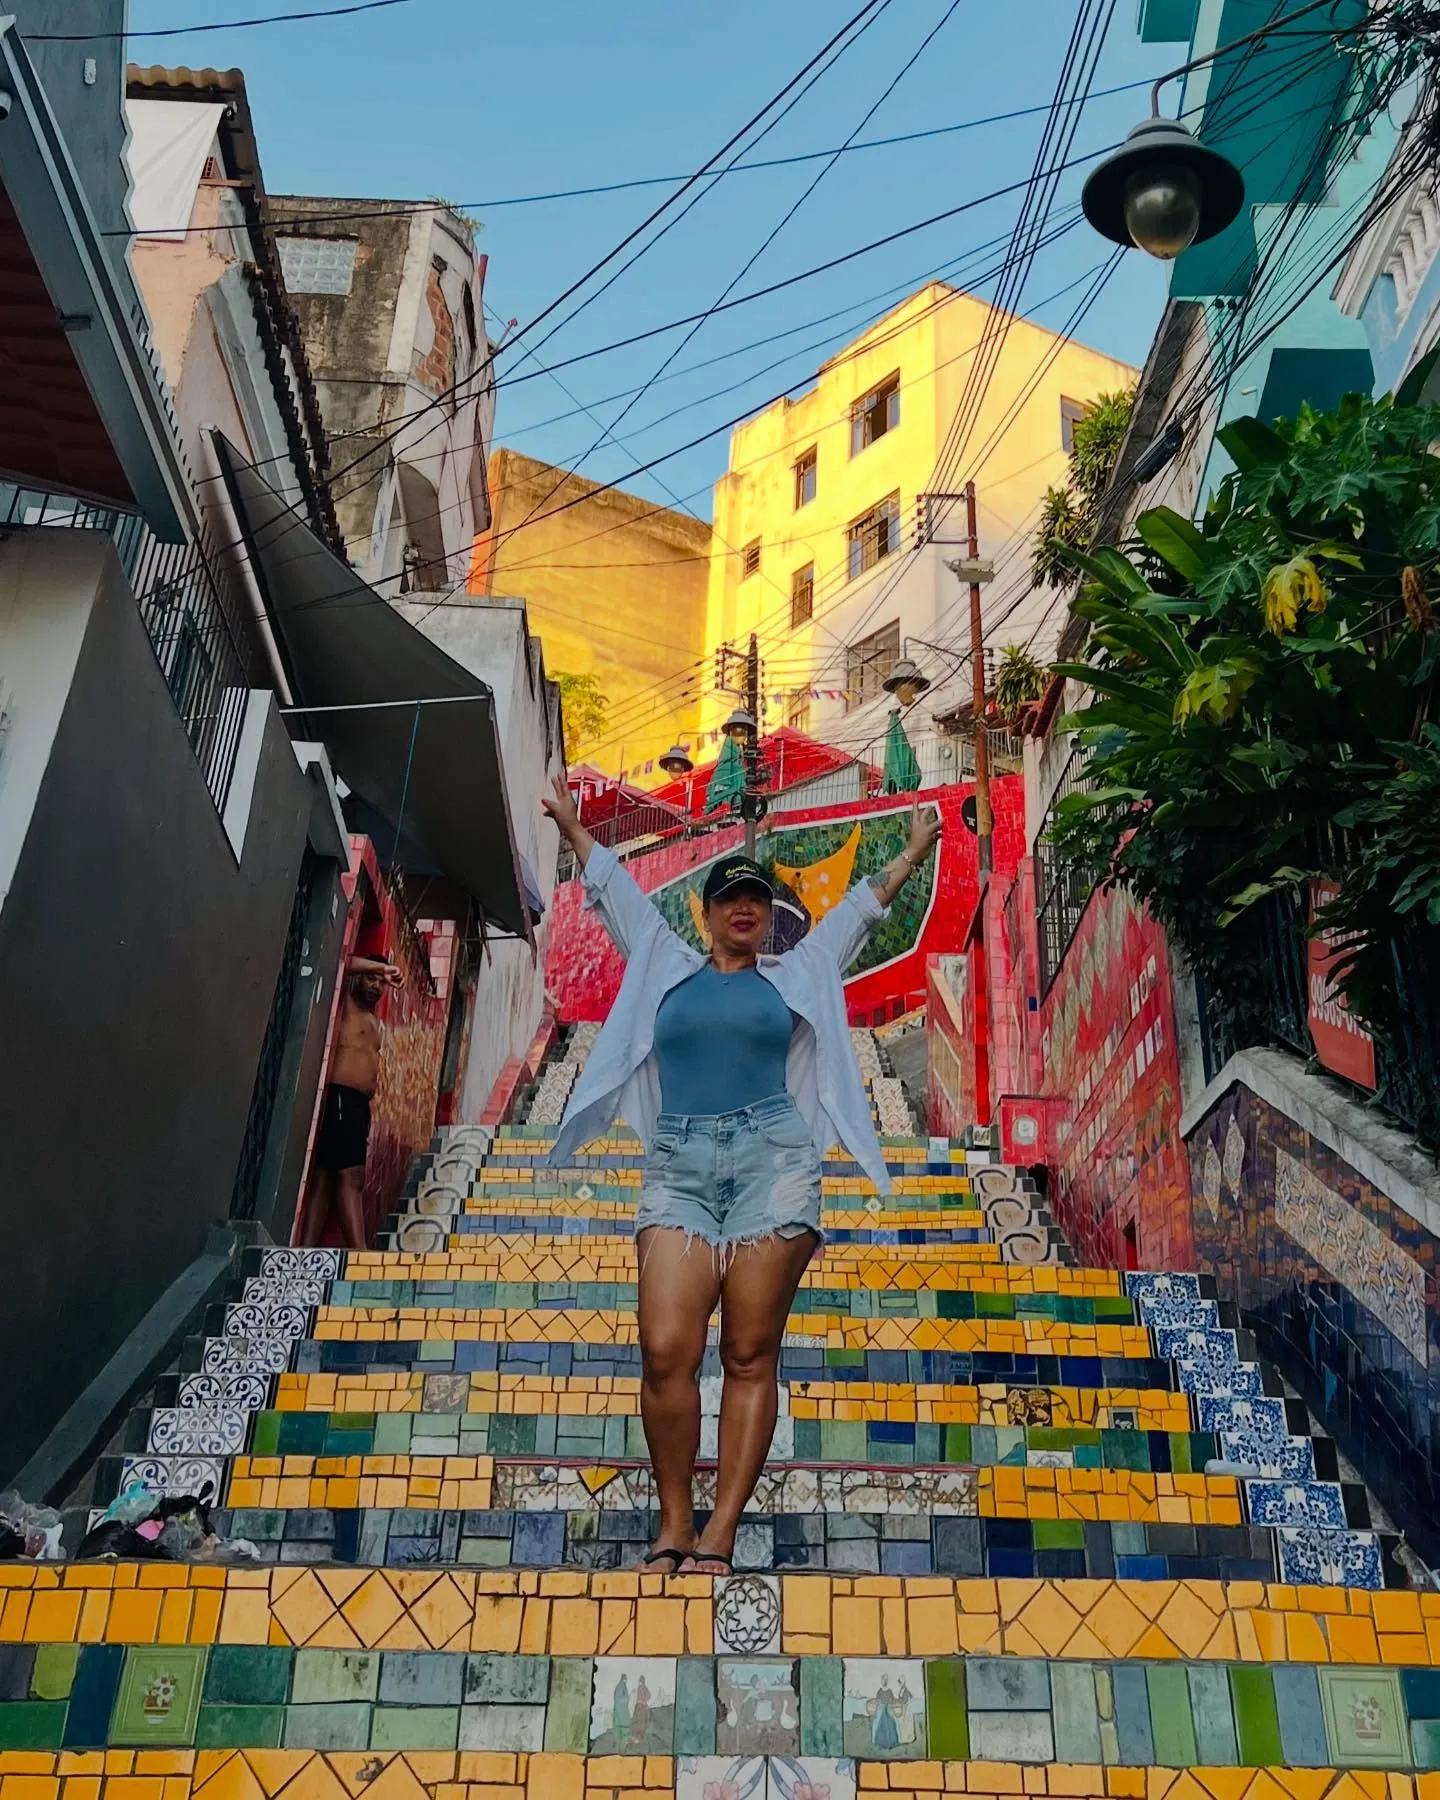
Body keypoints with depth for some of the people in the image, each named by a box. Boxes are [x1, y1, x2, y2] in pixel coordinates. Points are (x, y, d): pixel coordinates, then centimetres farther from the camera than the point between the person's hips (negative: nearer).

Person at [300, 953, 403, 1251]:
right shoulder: (346, 1006, 2)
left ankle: (308, 1249, -2)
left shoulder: (373, 1019, 26)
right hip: (341, 1097, -8)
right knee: (350, 1176, -16)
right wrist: (382, 966, -11)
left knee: (326, 1176, 2)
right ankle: (359, 1251, -23)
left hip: (359, 1103, 8)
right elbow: (340, 963, -15)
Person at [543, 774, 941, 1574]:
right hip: (679, 1168, 1)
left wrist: (914, 853, 27)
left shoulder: (797, 974, 19)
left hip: (773, 1159, 0)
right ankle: (674, 1530, 2)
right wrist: (574, 828, 34)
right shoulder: (665, 968, 21)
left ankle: (719, 1539, 0)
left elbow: (863, 904, 24)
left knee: (751, 1357, -5)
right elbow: (616, 891, 28)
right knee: (666, 1352, -13)